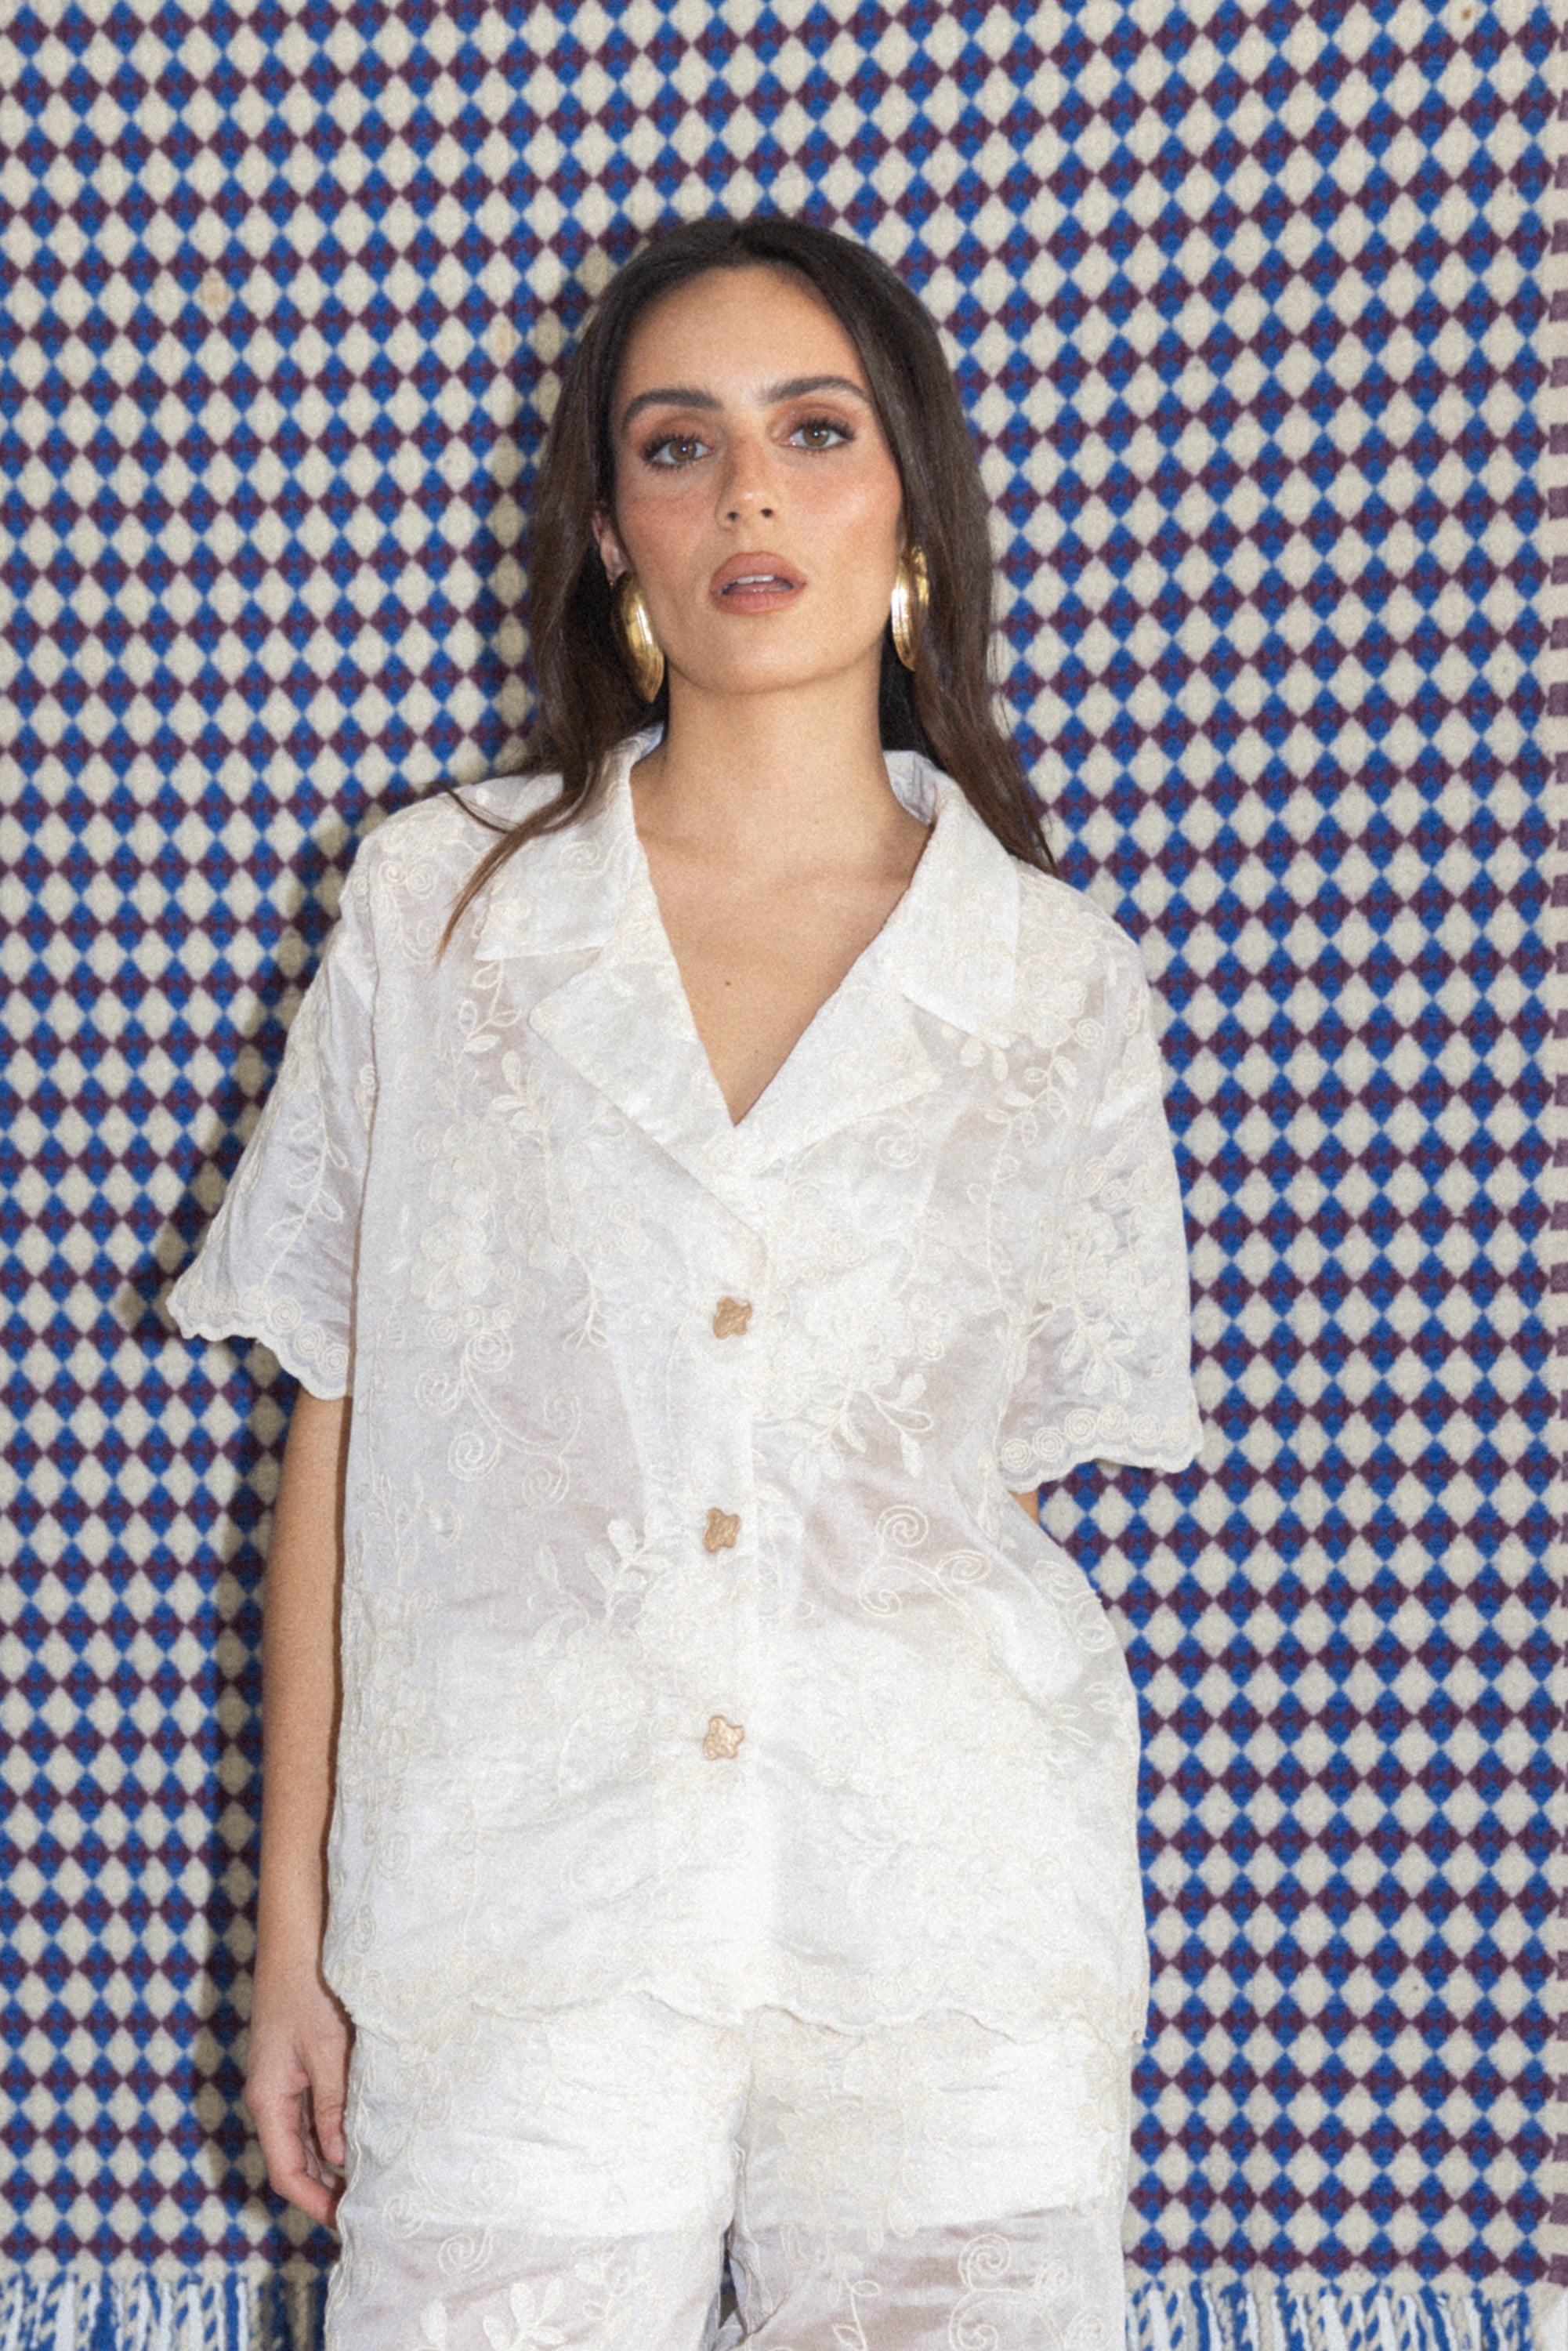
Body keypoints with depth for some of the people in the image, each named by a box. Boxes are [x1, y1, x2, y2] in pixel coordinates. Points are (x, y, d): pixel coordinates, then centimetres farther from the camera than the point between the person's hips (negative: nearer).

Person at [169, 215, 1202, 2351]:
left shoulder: (1061, 986, 1)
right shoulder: (437, 907, 0)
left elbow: (1036, 1475, 5)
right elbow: (339, 1427, 2)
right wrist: (295, 1925, 3)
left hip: (949, 1944, 1)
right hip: (511, 1925, 0)